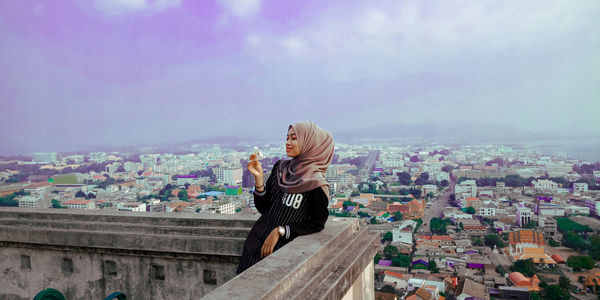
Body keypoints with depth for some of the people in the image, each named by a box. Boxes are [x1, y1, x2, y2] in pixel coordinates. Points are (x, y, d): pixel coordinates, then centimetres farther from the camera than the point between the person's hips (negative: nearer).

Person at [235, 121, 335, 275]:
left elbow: (317, 224, -9)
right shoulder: (280, 167, 4)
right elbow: (263, 208, 4)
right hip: (257, 241, 5)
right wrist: (258, 177, -10)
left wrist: (280, 231, -14)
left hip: (283, 247, -5)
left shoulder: (315, 183, -12)